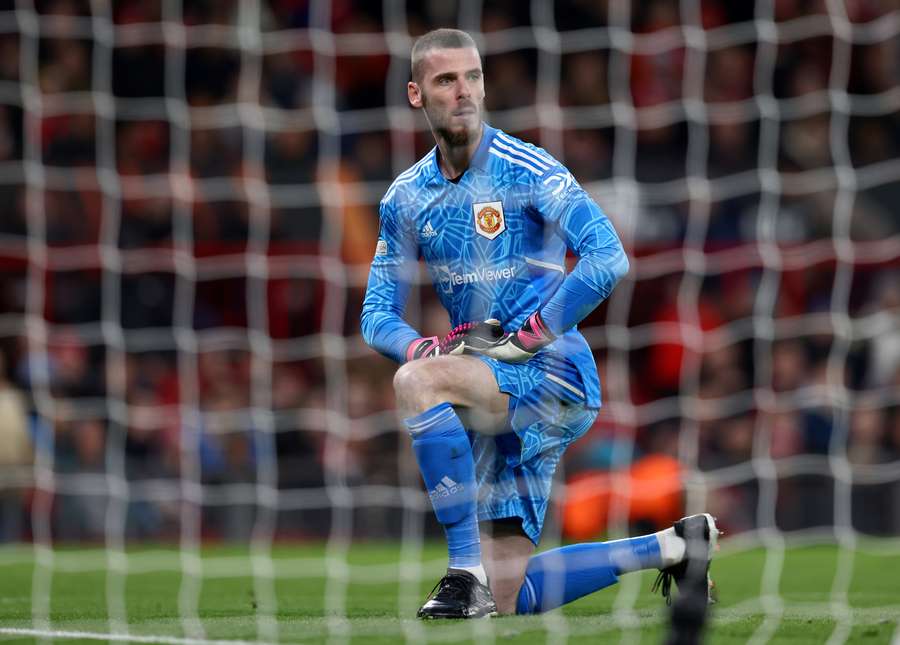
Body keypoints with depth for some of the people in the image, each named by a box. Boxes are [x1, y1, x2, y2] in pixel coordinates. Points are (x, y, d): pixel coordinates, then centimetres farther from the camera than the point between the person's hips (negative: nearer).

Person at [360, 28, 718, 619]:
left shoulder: (527, 171, -11)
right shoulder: (405, 198, 7)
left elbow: (609, 259, -22)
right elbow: (378, 315, 10)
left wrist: (526, 338, -22)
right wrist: (425, 346, -13)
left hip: (557, 376, -7)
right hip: (500, 396, 7)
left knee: (417, 382, -33)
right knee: (511, 599, 5)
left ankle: (467, 567, -28)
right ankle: (671, 548, 25)